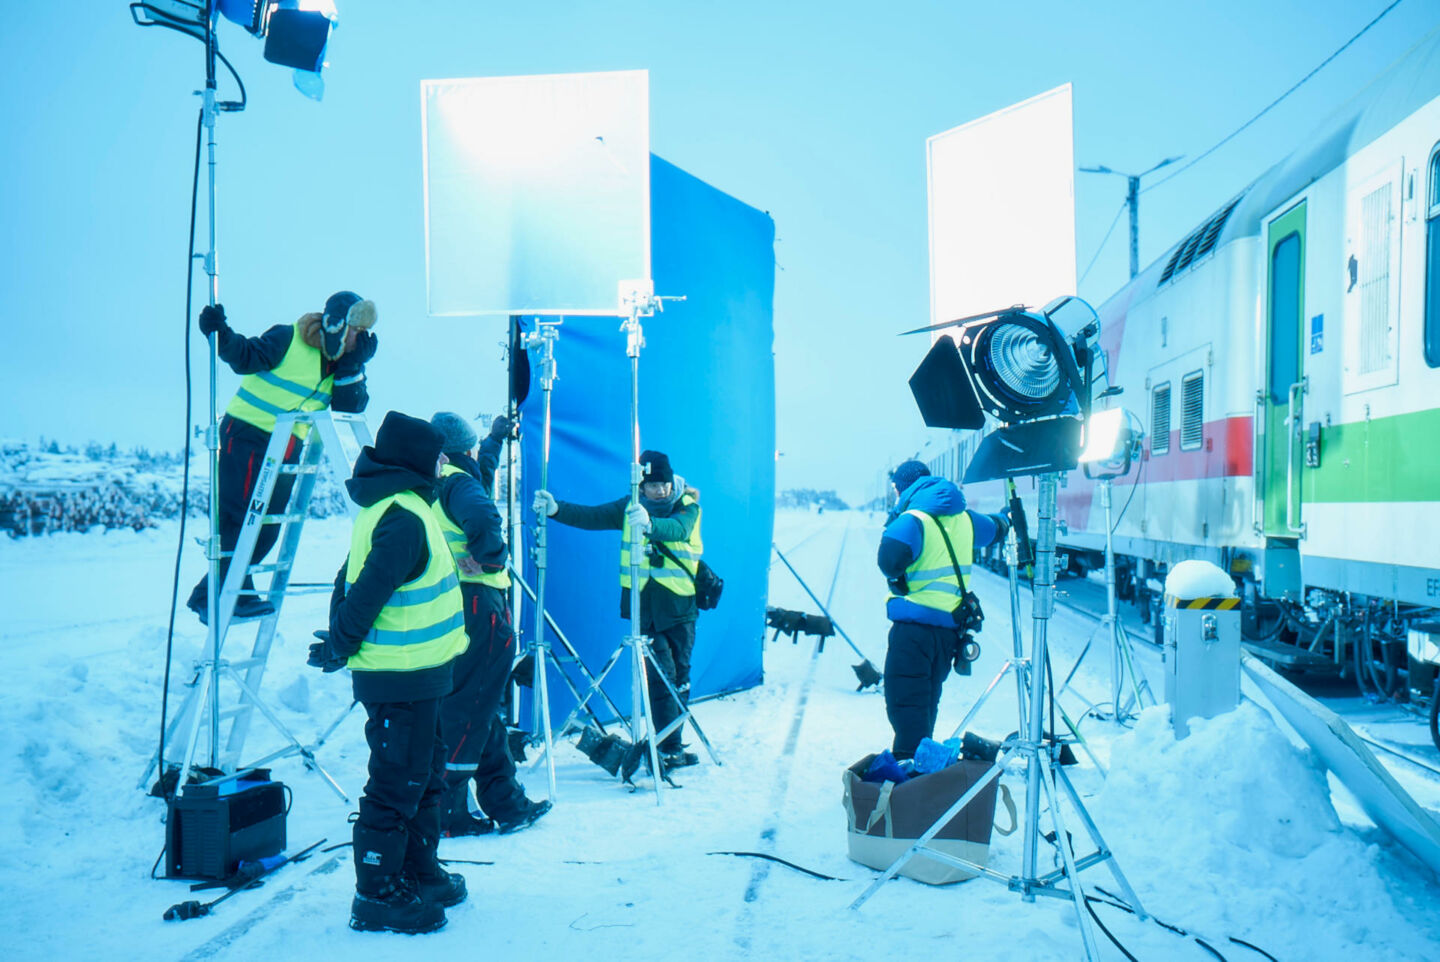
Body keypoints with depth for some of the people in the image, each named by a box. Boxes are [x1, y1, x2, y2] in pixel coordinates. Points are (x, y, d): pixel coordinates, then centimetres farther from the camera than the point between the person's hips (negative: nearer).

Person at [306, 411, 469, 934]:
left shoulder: (392, 507, 12)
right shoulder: (405, 518, -21)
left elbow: (353, 580, 16)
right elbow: (369, 591, -24)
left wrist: (340, 639, 13)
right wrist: (339, 647, -11)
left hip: (413, 674, 10)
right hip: (403, 679, -10)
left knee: (424, 775, 20)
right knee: (397, 785, 0)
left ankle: (420, 874, 33)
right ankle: (376, 897, 10)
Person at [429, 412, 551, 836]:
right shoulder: (458, 483, -11)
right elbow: (484, 520, -33)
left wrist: (496, 439, 46)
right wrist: (493, 558, -17)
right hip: (476, 605, -10)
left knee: (483, 708, 15)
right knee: (468, 708, -4)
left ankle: (506, 802, 23)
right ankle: (444, 809, -1)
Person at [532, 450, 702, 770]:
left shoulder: (688, 506, -2)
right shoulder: (629, 508, 5)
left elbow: (677, 530, -23)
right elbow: (591, 516, 1)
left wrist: (649, 523, -44)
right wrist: (556, 509, -15)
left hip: (679, 603, 0)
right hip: (643, 602, 0)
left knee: (680, 675, 8)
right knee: (661, 674, -8)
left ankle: (671, 743, 22)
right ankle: (669, 748, -5)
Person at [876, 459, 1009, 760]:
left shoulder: (911, 519, -12)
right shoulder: (963, 518, 11)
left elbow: (889, 563, -27)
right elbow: (996, 528, 31)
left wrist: (893, 527, -6)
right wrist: (1006, 519, 56)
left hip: (915, 625, -8)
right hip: (950, 626, 8)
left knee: (904, 705, -7)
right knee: (926, 704, 20)